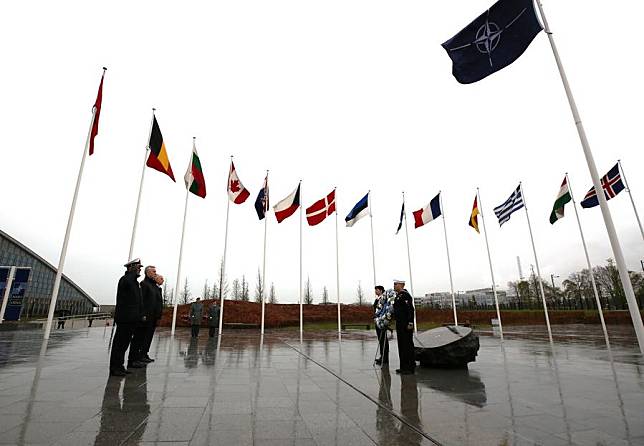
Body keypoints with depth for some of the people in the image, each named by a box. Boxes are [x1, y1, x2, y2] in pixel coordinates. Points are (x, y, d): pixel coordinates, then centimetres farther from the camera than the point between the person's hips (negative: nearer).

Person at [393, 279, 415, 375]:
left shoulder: (405, 295, -14)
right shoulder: (398, 295, 16)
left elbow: (410, 310, -20)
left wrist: (410, 323, -22)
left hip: (406, 325, -10)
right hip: (400, 324, 10)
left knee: (408, 345, -3)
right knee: (401, 345, 13)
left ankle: (411, 367, 5)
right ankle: (404, 366, 22)